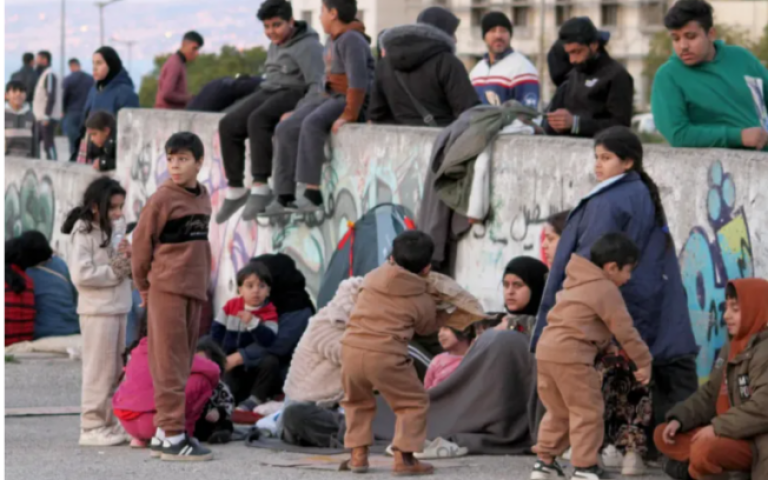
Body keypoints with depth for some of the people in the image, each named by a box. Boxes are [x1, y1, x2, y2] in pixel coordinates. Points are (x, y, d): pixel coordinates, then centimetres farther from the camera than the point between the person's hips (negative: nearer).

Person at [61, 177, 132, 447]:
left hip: (117, 308, 8)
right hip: (98, 311, -8)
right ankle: (92, 427, -1)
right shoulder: (83, 232, -9)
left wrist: (123, 258, 1)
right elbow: (81, 274, -17)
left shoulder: (106, 231, 15)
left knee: (115, 371, 9)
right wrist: (116, 270, -14)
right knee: (99, 371, -6)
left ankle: (109, 424, 14)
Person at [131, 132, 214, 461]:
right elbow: (141, 243, -5)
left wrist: (204, 283, 13)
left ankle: (163, 433, 17)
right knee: (169, 365, -6)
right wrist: (144, 287, 0)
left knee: (182, 364, 11)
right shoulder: (162, 198, -9)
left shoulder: (203, 197, 11)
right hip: (167, 290, -7)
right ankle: (172, 436, -6)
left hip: (194, 291, 7)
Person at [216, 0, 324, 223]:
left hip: (293, 94, -9)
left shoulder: (307, 46, -9)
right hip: (268, 92, 9)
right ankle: (235, 190, -8)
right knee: (229, 125, -12)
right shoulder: (275, 46, 19)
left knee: (257, 120, -35)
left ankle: (260, 188, -36)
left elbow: (318, 85, -18)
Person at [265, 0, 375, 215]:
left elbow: (358, 81, -25)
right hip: (332, 96, 10)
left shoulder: (351, 40, -16)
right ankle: (285, 196, -5)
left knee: (312, 124, -33)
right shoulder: (333, 41, 15)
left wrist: (348, 115, -28)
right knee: (286, 129, -3)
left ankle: (312, 194, -33)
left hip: (351, 99, -10)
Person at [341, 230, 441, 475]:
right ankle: (404, 457, 4)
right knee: (413, 402, 13)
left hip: (352, 349, 4)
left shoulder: (373, 278, 14)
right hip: (385, 356, -4)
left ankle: (358, 455, 20)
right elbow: (427, 327, 21)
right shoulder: (423, 301, 6)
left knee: (357, 401, 27)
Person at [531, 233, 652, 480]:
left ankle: (545, 460, 21)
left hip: (546, 349, 9)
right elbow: (625, 330, -6)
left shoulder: (576, 280, 22)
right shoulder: (606, 290, -5)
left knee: (558, 410, 20)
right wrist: (644, 362, 1)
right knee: (587, 411, -1)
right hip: (572, 355, -9)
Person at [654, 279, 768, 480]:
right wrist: (679, 419, -3)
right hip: (730, 433, 9)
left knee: (705, 449, -35)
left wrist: (718, 427, -23)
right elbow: (709, 395, 13)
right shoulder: (731, 349, 13)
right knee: (663, 435, 7)